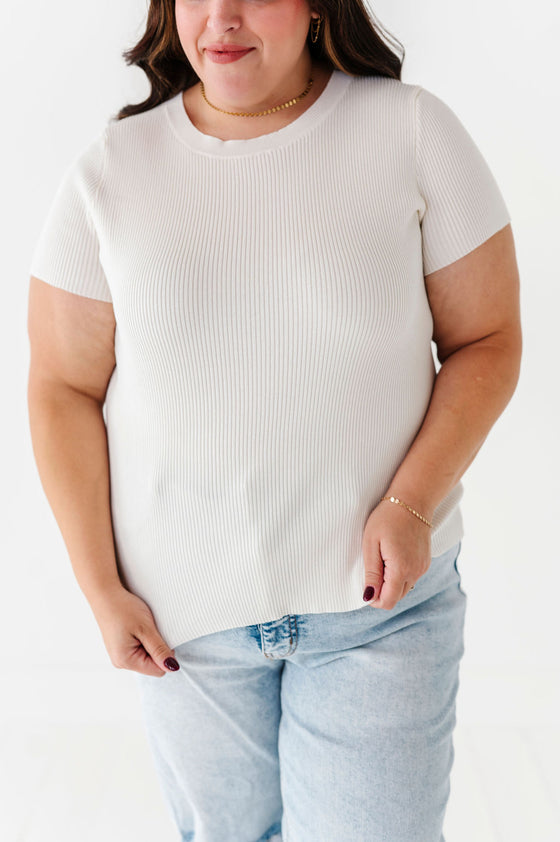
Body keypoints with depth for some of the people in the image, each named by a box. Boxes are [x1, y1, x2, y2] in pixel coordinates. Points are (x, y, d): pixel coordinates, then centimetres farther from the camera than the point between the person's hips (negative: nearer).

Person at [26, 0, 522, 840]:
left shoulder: (412, 130, -5)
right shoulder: (110, 171, -3)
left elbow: (485, 339, -2)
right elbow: (63, 388, 0)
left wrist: (411, 504, -15)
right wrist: (102, 588, -4)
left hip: (378, 591, -1)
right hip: (182, 608, 2)